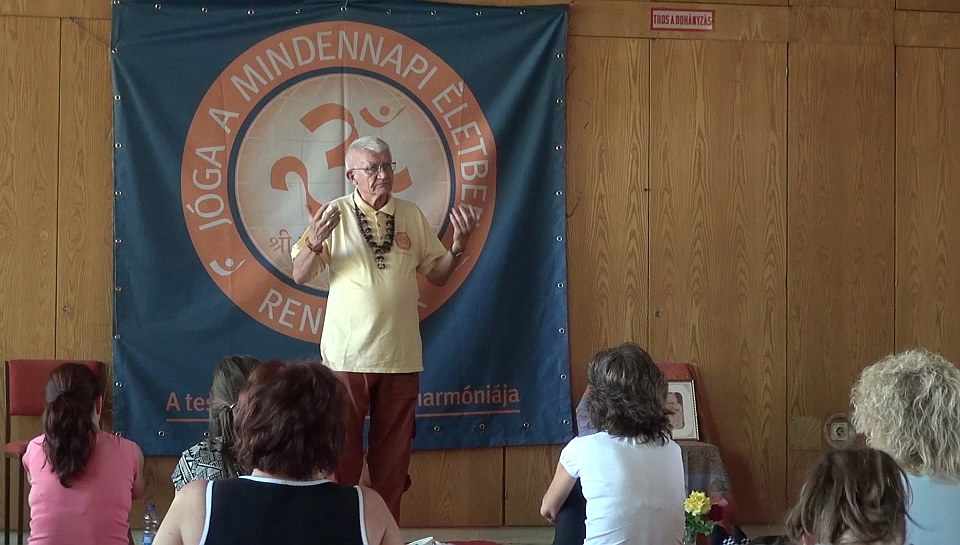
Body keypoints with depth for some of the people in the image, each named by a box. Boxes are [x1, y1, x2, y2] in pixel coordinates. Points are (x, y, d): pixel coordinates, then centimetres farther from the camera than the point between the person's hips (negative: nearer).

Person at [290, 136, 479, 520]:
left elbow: (437, 275, 12)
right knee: (342, 449, 3)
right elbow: (300, 276, -4)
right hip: (347, 355, -3)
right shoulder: (335, 214, -2)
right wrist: (315, 242, -23)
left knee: (394, 452, 11)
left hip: (401, 355, 3)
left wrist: (458, 246, -6)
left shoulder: (412, 216, 7)